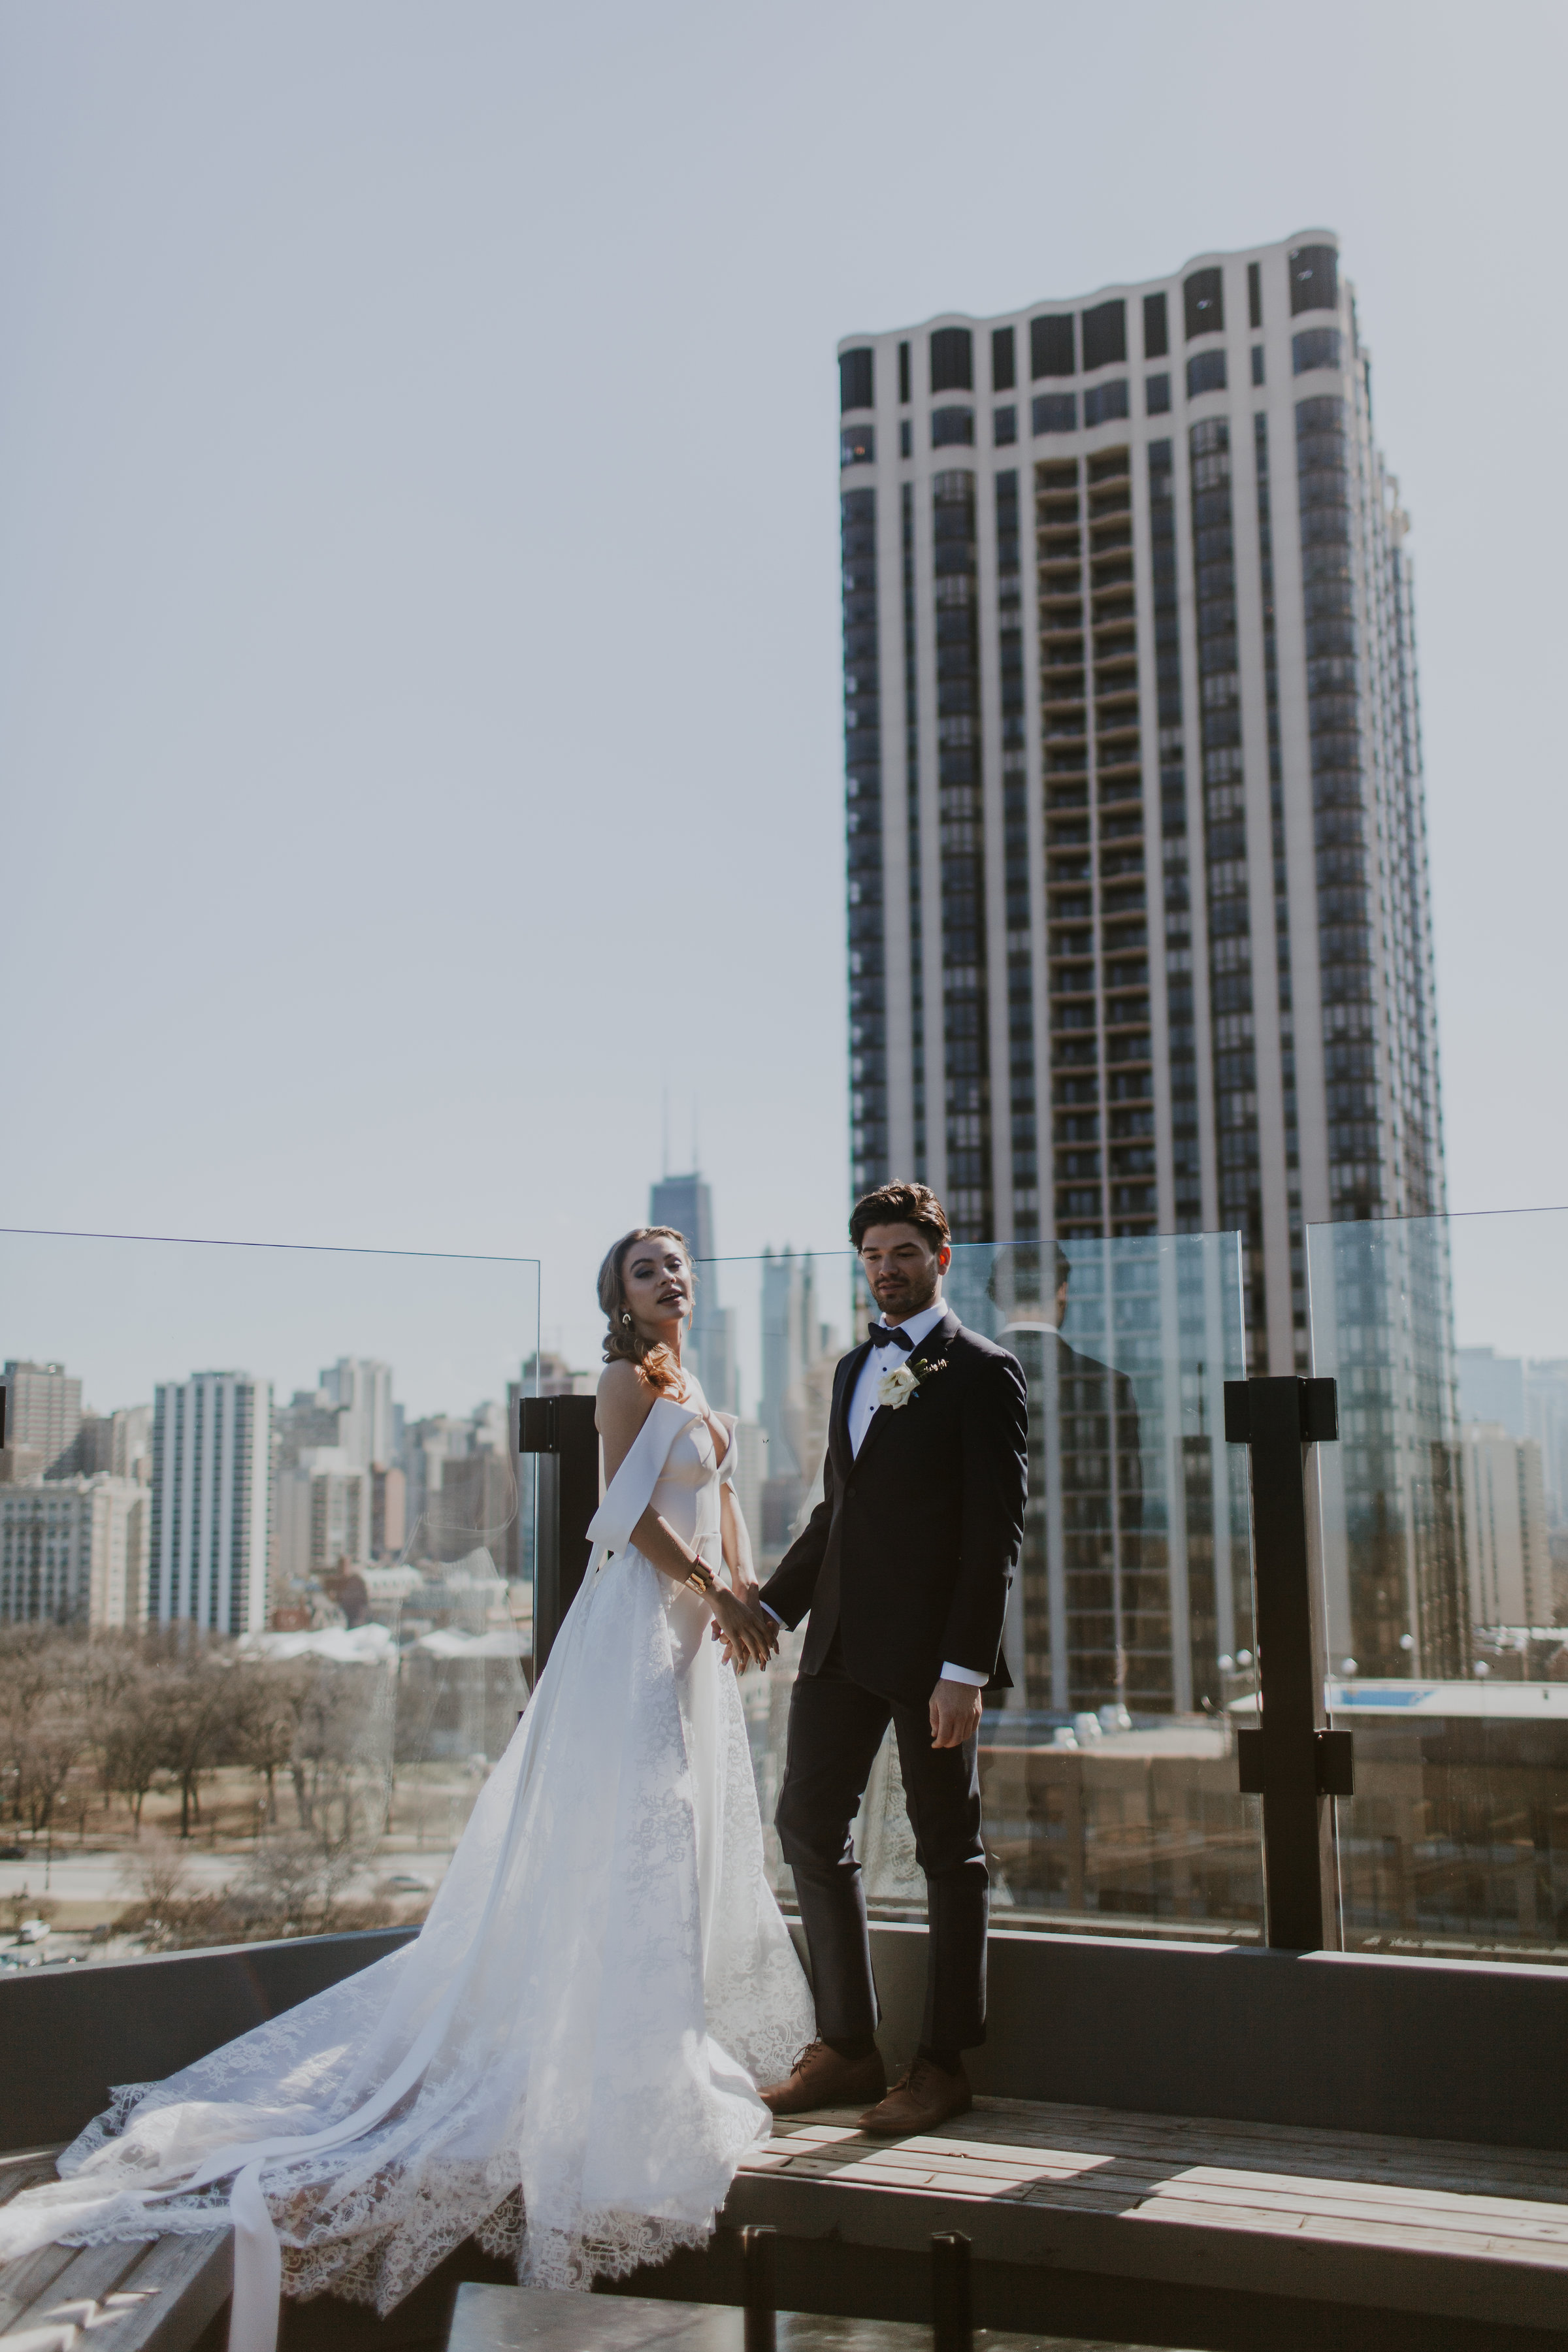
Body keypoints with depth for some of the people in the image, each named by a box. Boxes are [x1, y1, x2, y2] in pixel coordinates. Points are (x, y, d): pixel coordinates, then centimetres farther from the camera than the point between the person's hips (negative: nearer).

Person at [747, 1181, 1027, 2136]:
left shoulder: (983, 1371, -7)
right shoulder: (856, 1367, 16)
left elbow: (997, 1530, -12)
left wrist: (965, 1669, -18)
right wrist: (773, 1605, 12)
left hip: (932, 1651, -7)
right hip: (844, 1639, 8)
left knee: (949, 1850, 5)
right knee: (809, 1824, 9)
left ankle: (944, 2065, 17)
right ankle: (846, 2048, 21)